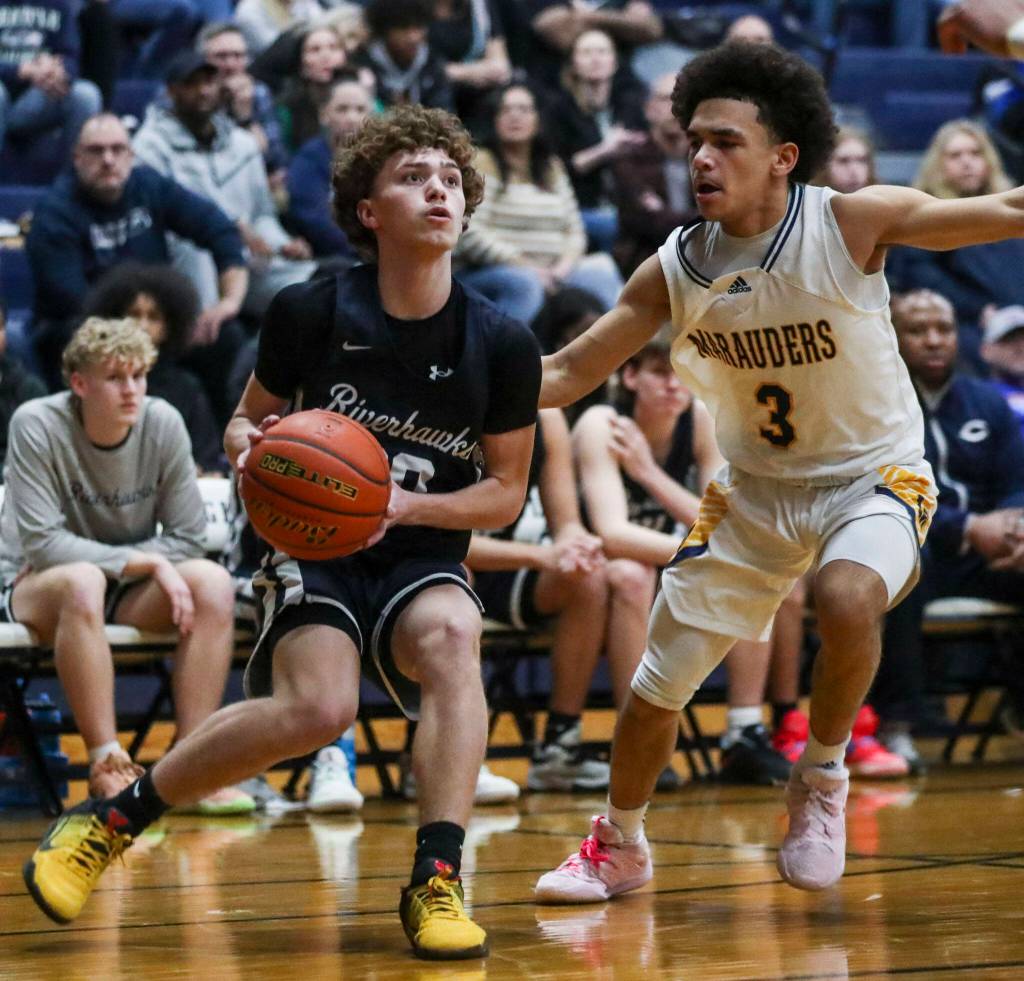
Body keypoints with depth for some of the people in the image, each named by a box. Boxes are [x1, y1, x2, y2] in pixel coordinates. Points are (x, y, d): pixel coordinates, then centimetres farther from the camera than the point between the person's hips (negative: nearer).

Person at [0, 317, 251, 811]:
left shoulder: (163, 423, -7)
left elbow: (187, 538, -4)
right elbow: (41, 544, -21)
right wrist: (143, 561, -24)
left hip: (128, 592, 4)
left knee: (213, 582, -24)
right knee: (82, 582, -38)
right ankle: (107, 767, -37)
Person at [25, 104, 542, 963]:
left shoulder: (503, 345, -4)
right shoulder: (311, 313, -5)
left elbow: (506, 492, 3)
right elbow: (248, 418, 10)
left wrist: (406, 506, -14)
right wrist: (252, 450, -15)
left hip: (424, 559, 1)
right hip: (314, 549, -1)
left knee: (451, 633, -37)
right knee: (317, 710, -30)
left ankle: (437, 882, -35)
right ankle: (109, 822, -11)